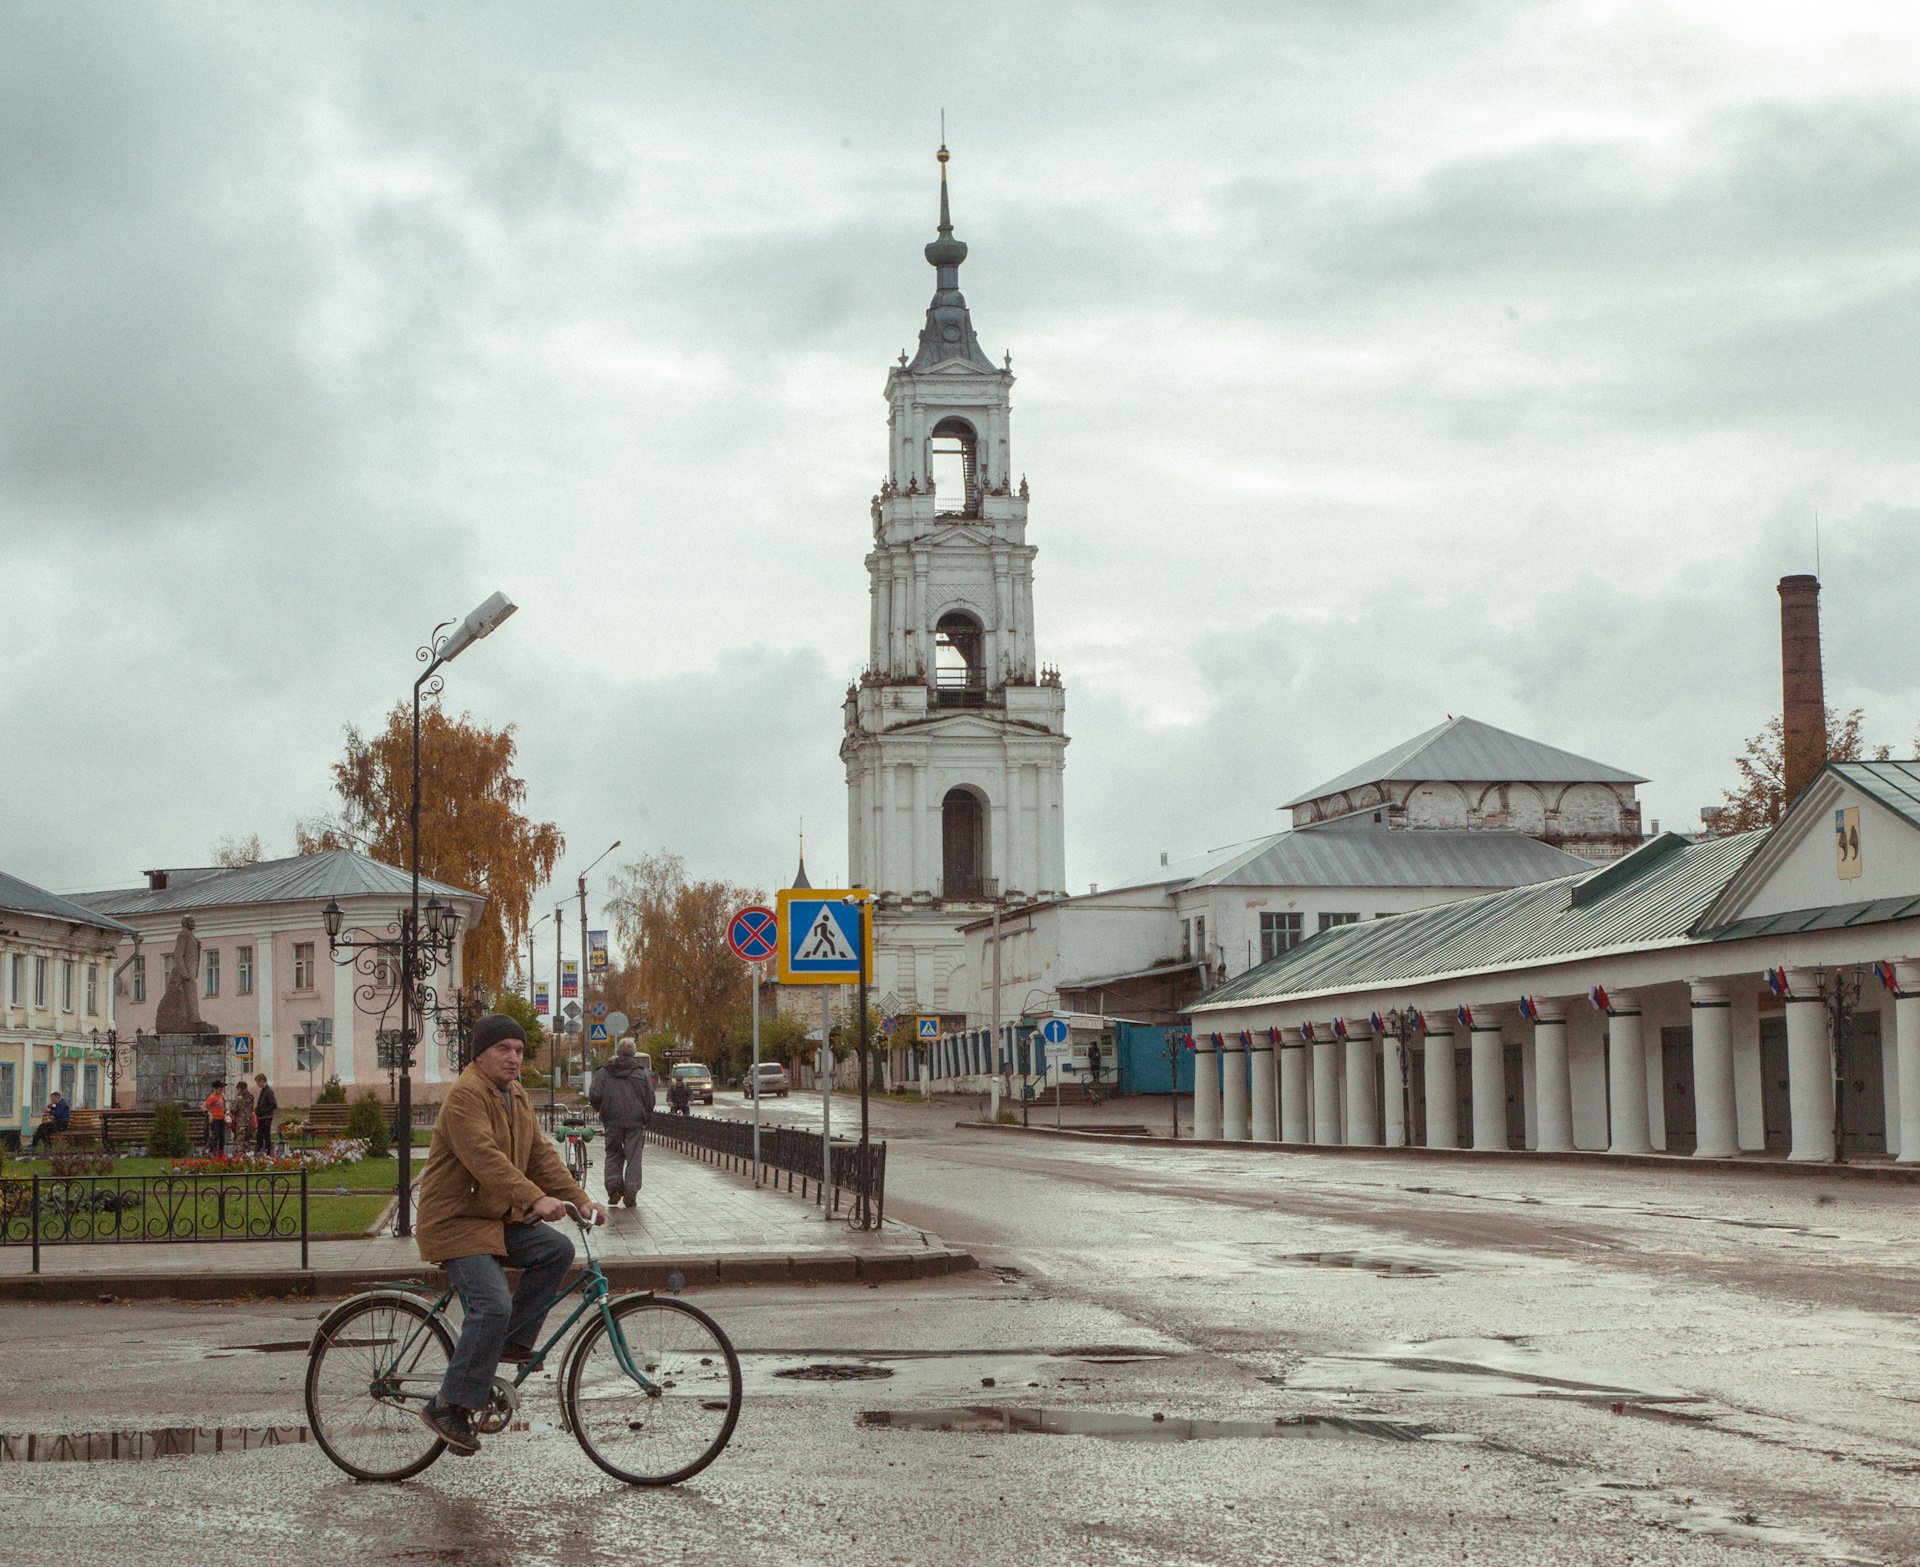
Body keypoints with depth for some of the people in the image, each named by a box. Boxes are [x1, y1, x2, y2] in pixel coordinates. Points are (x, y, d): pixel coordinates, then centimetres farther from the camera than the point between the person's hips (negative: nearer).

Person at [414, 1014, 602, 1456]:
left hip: (500, 1219, 9)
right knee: (493, 1306, -21)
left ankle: (514, 1341, 5)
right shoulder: (466, 1094, -18)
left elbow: (541, 1153, 11)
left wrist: (580, 1200, -1)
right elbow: (484, 1156, -31)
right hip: (456, 1221, -9)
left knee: (557, 1249, -7)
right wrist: (534, 1198, -40)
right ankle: (449, 1406, -13)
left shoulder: (517, 1096, 13)